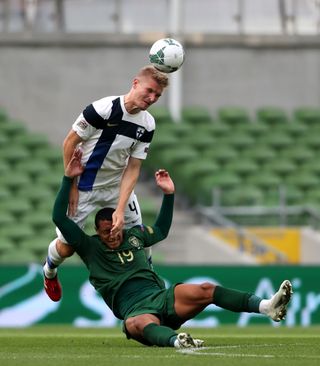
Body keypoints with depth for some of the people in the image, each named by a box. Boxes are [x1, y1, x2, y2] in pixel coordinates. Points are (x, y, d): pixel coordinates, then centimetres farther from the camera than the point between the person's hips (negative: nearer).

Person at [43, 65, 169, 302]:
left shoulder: (147, 125, -10)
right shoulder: (103, 109, -26)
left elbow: (133, 168, -9)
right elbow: (70, 142, -17)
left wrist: (120, 210, -18)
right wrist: (71, 185, -14)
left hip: (117, 185, 5)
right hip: (85, 187, -5)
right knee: (67, 247, 2)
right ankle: (50, 270, 36)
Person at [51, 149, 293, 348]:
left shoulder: (133, 235, 20)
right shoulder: (90, 248, 7)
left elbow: (162, 230, 39)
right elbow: (59, 218, -1)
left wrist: (169, 194, 31)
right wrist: (68, 178, -2)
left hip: (161, 297, 5)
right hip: (135, 310, -4)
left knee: (205, 291, -20)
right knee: (137, 325, -42)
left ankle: (268, 306, -33)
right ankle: (177, 340, -73)